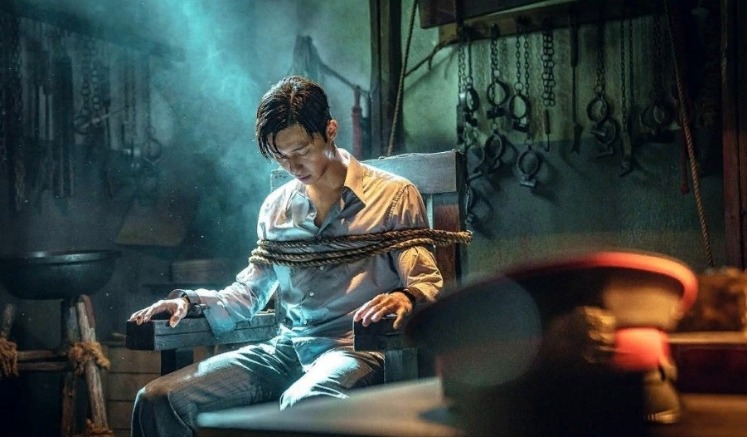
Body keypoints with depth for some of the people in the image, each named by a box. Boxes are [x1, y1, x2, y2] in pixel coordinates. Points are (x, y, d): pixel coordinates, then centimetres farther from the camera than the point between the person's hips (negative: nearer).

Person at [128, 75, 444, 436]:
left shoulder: (394, 196, 4)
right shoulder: (276, 207, 20)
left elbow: (428, 284, -2)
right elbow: (249, 292, 22)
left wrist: (406, 298, -27)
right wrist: (191, 301, 2)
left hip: (355, 349, -5)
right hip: (286, 348, 5)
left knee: (300, 404, -41)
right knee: (157, 399, -13)